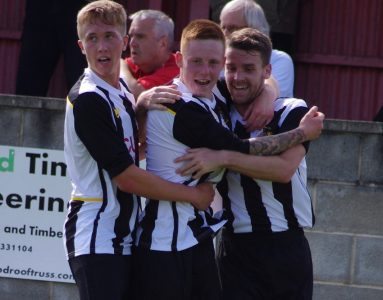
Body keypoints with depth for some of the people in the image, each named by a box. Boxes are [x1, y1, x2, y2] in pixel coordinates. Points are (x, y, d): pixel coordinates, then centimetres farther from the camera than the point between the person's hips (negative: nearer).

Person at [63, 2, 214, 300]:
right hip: (96, 240, -9)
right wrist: (195, 195, -7)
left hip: (125, 239, 9)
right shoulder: (87, 100, -13)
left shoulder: (123, 93, 14)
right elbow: (126, 176, -15)